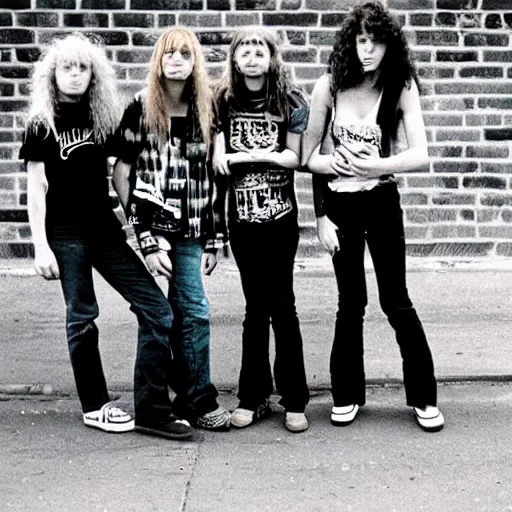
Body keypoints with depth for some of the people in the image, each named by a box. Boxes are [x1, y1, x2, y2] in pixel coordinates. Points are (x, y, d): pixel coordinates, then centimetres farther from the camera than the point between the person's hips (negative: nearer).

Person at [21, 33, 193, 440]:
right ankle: (95, 407, 18)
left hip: (105, 228, 5)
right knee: (82, 318, 1)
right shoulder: (42, 124, -1)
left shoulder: (103, 116, 10)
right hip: (66, 233, -4)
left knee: (157, 309, -3)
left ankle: (151, 409, 2)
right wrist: (41, 246, -10)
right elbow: (36, 188, -4)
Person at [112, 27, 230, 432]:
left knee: (182, 311, 6)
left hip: (190, 228, 4)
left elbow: (210, 179, 10)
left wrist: (212, 238, 8)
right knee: (196, 310, -3)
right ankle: (201, 401, 12)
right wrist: (144, 236, -10)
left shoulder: (203, 111, 8)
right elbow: (122, 172, -5)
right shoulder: (141, 108, -3)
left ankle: (185, 398, 18)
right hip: (156, 222, -3)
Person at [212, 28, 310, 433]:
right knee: (256, 304, 8)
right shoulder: (223, 102, 6)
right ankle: (253, 397, 16)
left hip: (280, 217, -2)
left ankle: (294, 400, 8)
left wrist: (243, 156, -11)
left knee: (281, 303, 1)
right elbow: (218, 159, 2)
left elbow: (294, 158, -5)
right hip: (242, 217, 2)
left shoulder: (291, 101, 1)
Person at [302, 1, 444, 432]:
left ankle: (424, 397, 18)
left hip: (382, 203, -1)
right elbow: (309, 156, -1)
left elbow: (421, 155, -15)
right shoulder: (329, 87, -4)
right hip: (339, 204, 1)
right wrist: (321, 215, -8)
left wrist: (376, 166, -26)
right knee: (351, 303, 9)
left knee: (396, 301, 4)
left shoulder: (401, 88, -7)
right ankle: (347, 395, 24)